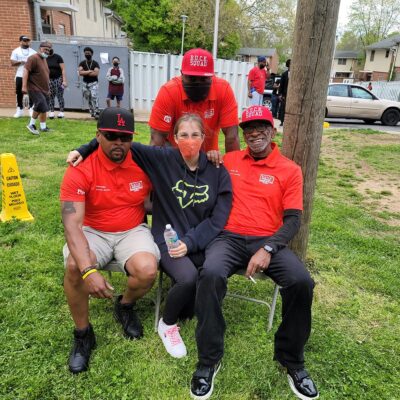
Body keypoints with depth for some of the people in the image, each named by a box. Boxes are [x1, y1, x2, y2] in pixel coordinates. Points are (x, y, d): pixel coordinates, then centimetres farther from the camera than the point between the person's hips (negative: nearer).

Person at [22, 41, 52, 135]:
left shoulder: (44, 59, 17)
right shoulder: (33, 58, -11)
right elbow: (26, 71, -18)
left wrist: (48, 87, 26)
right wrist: (24, 86, -24)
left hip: (44, 89, 9)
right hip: (34, 88, -9)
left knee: (44, 108, 11)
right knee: (41, 105, -18)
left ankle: (43, 127, 21)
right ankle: (31, 124, -3)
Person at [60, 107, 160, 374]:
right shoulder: (80, 170, -16)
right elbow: (72, 224, -25)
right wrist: (89, 271, -38)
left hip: (133, 231, 1)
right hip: (93, 232, -1)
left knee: (148, 271, -28)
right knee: (74, 267, -31)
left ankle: (125, 306, 11)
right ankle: (83, 334, -1)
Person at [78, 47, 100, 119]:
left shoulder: (95, 63, -2)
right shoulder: (82, 63, 6)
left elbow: (96, 73, -17)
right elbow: (80, 72, -8)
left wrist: (85, 73, -10)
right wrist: (90, 71, -14)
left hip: (94, 83, -4)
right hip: (85, 83, 4)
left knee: (94, 97, -18)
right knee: (88, 99, 8)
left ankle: (96, 113, -20)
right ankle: (92, 112, 19)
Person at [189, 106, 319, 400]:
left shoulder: (290, 170, 5)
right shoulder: (229, 160, 12)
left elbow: (293, 219, -1)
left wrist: (268, 249, -16)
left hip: (268, 242, 0)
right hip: (229, 238, 1)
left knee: (301, 282, -26)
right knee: (211, 274, -31)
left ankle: (291, 359, 1)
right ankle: (209, 360, -11)